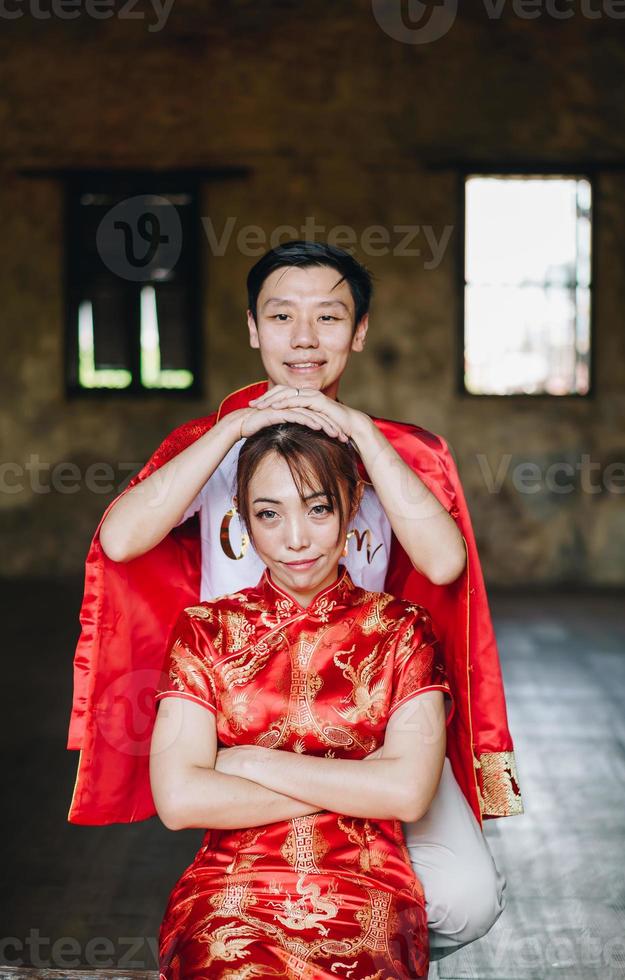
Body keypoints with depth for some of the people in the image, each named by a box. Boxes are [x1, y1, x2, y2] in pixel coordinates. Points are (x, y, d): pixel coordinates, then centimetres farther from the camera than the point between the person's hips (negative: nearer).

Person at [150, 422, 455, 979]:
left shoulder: (402, 631, 8)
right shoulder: (205, 630, 8)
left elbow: (410, 792, -6)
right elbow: (178, 799, -5)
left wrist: (252, 763, -4)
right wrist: (352, 789, -4)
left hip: (364, 895, 0)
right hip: (228, 893, 0)